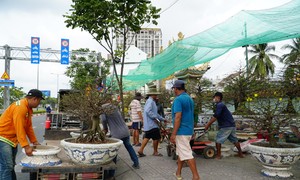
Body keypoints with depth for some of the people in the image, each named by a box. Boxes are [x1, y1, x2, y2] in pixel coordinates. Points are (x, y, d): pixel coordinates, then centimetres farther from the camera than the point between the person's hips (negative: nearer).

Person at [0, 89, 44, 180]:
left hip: (12, 139, 10)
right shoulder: (20, 107, -23)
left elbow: (29, 126, 12)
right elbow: (19, 129, -27)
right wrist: (26, 147, -27)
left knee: (11, 165, 15)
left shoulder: (28, 108, 8)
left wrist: (35, 141, 11)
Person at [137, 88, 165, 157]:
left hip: (148, 124, 10)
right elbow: (148, 111, -28)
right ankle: (155, 152, 12)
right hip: (152, 124, -10)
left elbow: (155, 113, 26)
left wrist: (162, 119, 26)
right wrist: (155, 118, -22)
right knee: (156, 137, 0)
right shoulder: (150, 101, -14)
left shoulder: (151, 101, 20)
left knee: (147, 137, 12)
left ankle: (141, 150, 11)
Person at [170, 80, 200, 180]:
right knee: (181, 152, 18)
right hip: (189, 130, 9)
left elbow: (178, 117, -22)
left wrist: (173, 134, -20)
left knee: (187, 154, -5)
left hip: (182, 131, -9)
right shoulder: (190, 99, 12)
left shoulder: (178, 99, -16)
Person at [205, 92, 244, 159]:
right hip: (232, 125, 10)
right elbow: (216, 116, 20)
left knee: (218, 140, -2)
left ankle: (218, 155, 3)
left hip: (226, 126, -10)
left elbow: (215, 116, -23)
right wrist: (208, 124, 16)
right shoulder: (221, 105, 18)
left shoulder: (219, 105, -14)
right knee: (234, 140, 19)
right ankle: (240, 153, 28)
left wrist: (208, 124, -18)